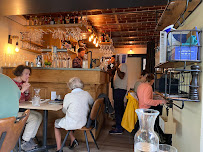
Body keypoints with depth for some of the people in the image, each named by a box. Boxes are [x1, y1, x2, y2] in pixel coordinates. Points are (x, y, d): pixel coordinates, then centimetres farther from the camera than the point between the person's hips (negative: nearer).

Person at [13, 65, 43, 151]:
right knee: (34, 118, -20)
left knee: (39, 116, -2)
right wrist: (22, 89, -25)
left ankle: (30, 139, 7)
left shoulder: (23, 83, 9)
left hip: (22, 110, 9)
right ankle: (24, 143, -3)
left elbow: (26, 99, 11)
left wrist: (27, 89, -4)